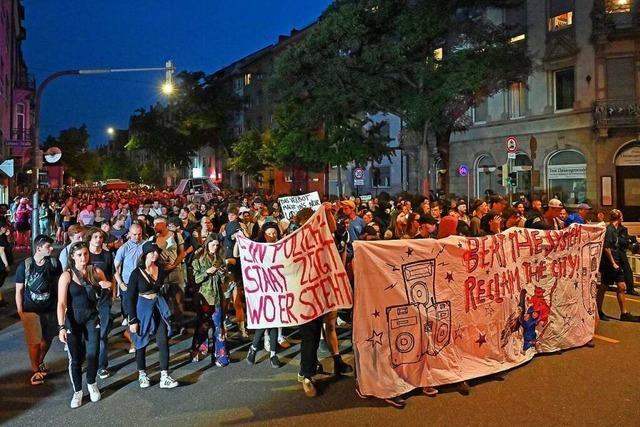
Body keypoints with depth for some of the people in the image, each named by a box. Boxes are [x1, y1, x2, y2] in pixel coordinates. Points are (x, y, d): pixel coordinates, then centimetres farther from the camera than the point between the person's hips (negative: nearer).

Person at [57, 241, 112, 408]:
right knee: (75, 358, 4)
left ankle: (92, 384, 29)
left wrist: (108, 286, -12)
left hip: (92, 319, 2)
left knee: (93, 354, 3)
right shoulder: (66, 276, -9)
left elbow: (108, 292, 13)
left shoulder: (96, 272, -1)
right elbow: (61, 303, -12)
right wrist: (61, 327, -19)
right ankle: (77, 391, 24)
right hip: (73, 320, -2)